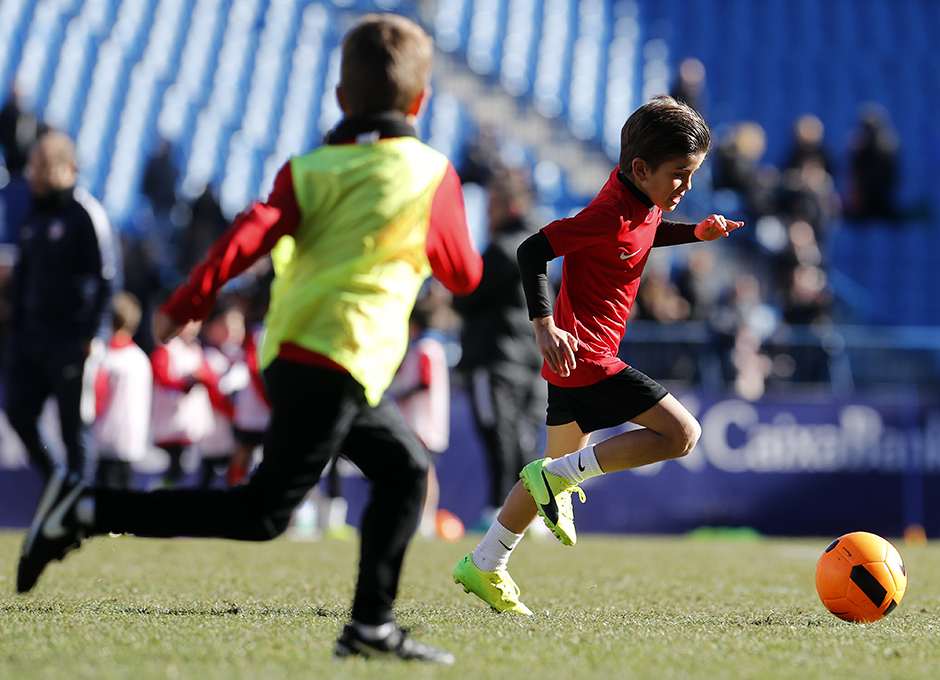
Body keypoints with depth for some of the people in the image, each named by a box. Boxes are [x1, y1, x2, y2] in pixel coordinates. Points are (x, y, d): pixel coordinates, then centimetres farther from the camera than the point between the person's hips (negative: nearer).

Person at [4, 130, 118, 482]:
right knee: (19, 413, 1)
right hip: (32, 332, 7)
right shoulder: (33, 218, 15)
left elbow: (105, 279, -11)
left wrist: (90, 335, -16)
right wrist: (17, 328, 14)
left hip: (71, 339, -7)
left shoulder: (86, 215, -7)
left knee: (75, 425, -2)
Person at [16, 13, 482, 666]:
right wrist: (455, 234, 29)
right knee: (263, 511, -8)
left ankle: (372, 626, 16)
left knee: (404, 467, 18)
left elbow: (253, 233, -4)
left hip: (291, 351, 7)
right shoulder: (432, 174, 0)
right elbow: (463, 274, 8)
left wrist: (183, 307, -5)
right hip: (338, 358, -7)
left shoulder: (310, 169, 10)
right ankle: (89, 509, -15)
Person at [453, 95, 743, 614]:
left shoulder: (643, 204, 8)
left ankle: (484, 567, 26)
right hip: (586, 356, -10)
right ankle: (560, 475, -10)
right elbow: (533, 250, -22)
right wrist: (545, 326, -29)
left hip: (575, 359, 10)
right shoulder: (611, 214, -21)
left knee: (560, 469, 20)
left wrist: (695, 233, 16)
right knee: (681, 434, -13)